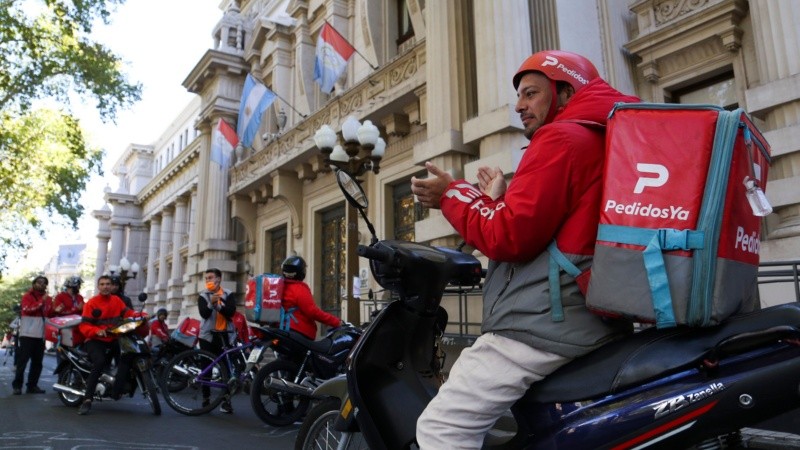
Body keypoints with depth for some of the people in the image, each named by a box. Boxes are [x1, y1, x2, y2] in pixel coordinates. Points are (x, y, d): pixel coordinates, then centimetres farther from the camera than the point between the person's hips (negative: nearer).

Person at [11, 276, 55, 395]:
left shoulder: (48, 298, 16)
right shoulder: (27, 296, 1)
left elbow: (50, 314, 10)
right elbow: (27, 309, -17)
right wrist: (41, 301, -20)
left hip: (41, 334, 6)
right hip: (27, 333, -6)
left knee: (37, 362, 8)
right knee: (23, 359, -6)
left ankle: (32, 385, 15)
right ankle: (17, 385, 1)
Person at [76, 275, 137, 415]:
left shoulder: (117, 300, 13)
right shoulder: (91, 303, -2)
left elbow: (127, 312, 2)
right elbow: (84, 325, -9)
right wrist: (96, 331, -28)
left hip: (113, 339, 4)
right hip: (95, 340, -4)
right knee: (99, 362, -32)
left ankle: (116, 391, -23)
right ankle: (87, 400, -27)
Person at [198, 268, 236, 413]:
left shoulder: (228, 295, 4)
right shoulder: (203, 296, 5)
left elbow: (231, 311, -11)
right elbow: (204, 314, -12)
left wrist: (218, 305, -25)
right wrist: (211, 304, -30)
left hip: (225, 335, 0)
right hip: (208, 336, 1)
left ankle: (226, 400, 4)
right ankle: (205, 400, 11)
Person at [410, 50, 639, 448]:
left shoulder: (562, 137, -9)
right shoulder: (602, 140, 22)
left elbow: (511, 237, -16)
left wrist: (453, 194, -4)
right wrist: (499, 200, 15)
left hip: (544, 323, -11)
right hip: (593, 322, 11)